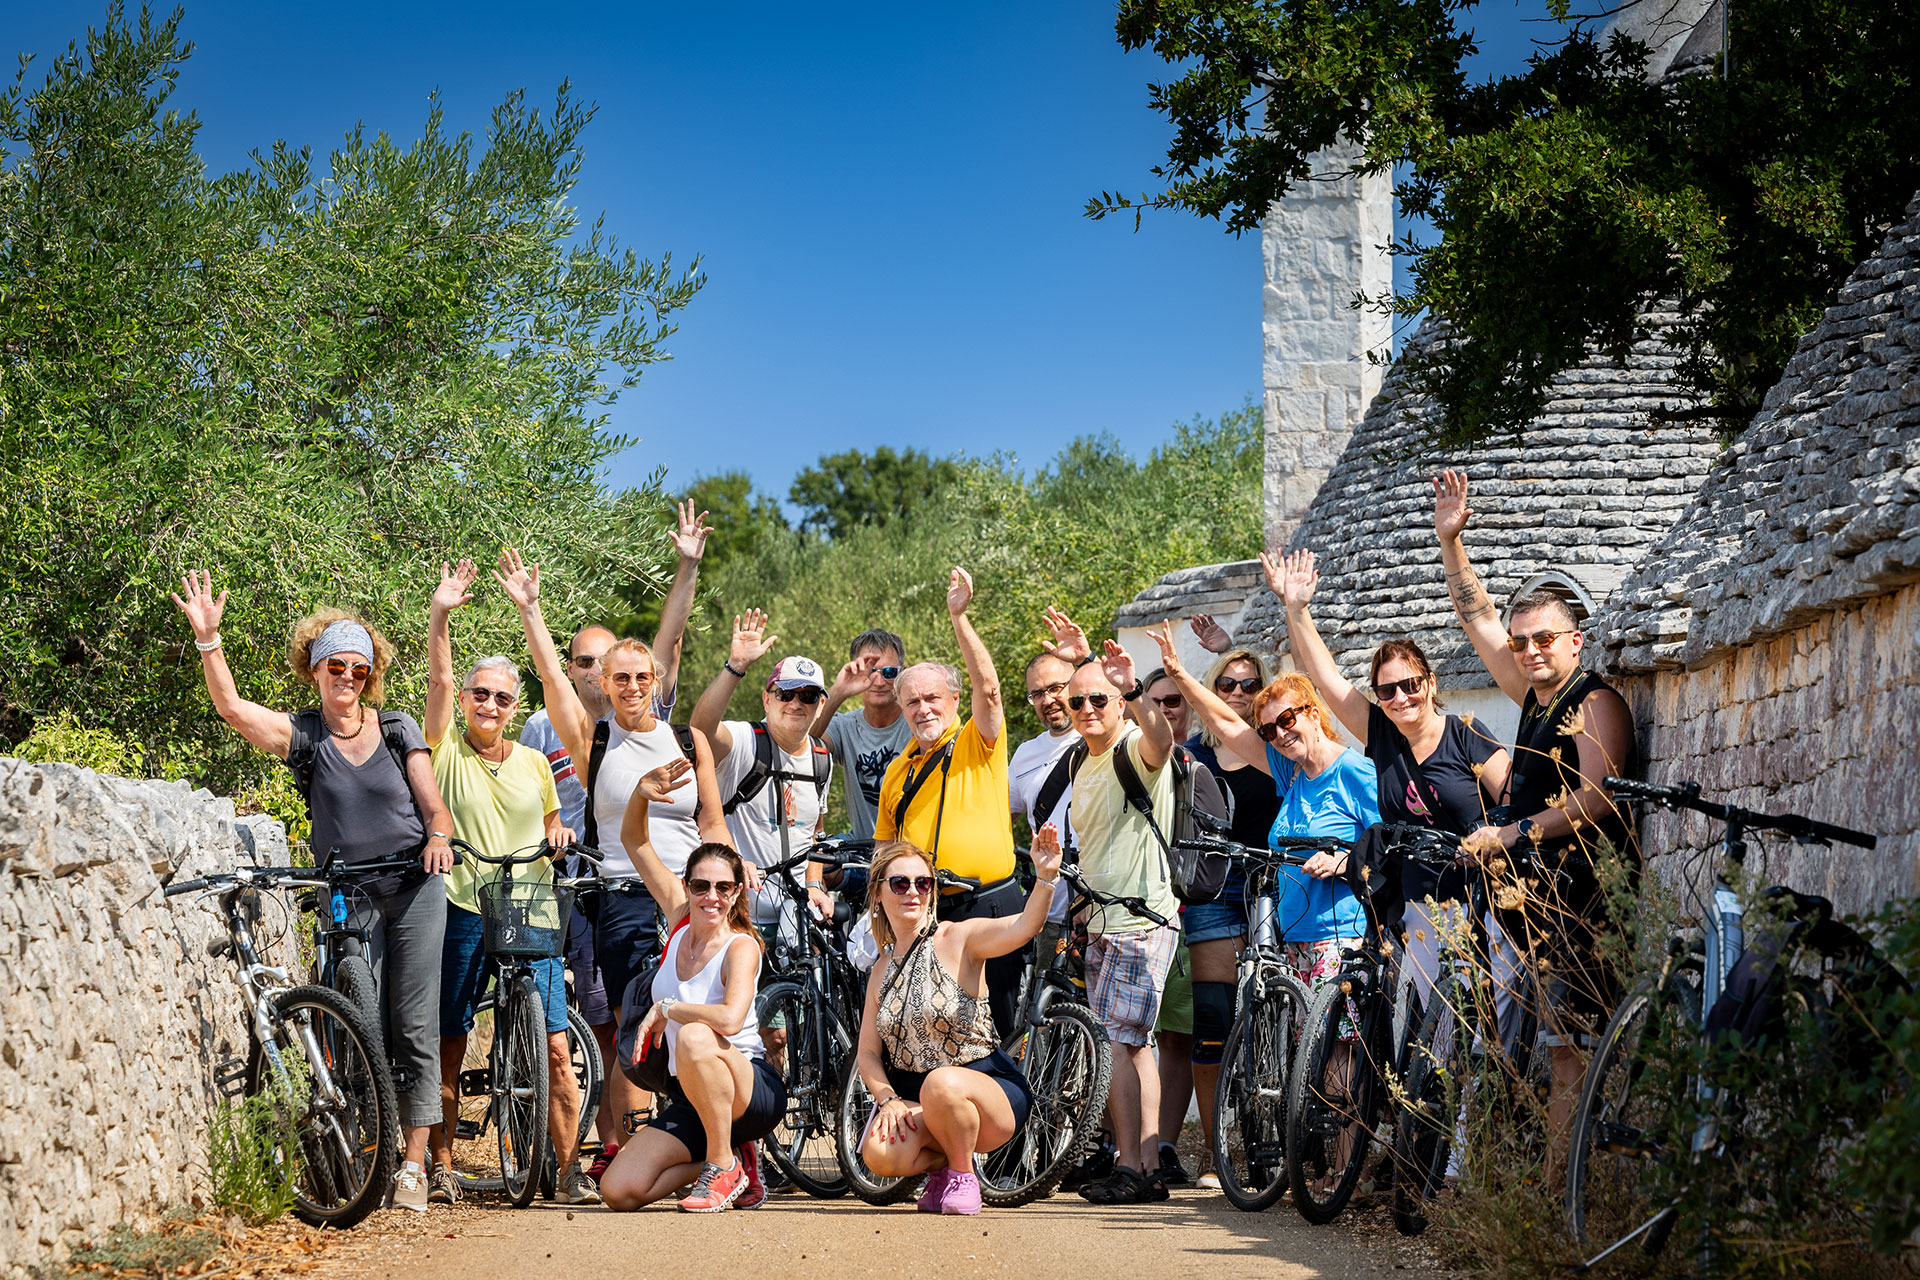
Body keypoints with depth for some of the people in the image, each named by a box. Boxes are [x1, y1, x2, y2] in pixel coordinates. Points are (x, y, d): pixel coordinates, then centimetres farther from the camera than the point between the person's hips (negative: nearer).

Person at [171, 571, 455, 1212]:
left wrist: (438, 836, -16)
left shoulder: (397, 728, 6)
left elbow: (434, 803, 6)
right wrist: (208, 638, -24)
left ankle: (414, 1162, -2)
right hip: (348, 895, 0)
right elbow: (231, 706, -13)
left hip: (414, 888, 0)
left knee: (414, 1026, -4)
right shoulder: (303, 735, 2)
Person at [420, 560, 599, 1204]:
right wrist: (439, 615, -21)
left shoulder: (533, 763, 14)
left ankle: (569, 1170, 0)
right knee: (447, 1047, 3)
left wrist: (558, 834, 4)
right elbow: (439, 680, -10)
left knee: (556, 1048, -4)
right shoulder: (446, 752, 3)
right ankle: (441, 1169, 13)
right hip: (462, 913, -2)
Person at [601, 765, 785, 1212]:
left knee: (694, 1037, -38)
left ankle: (723, 1163, -19)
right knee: (619, 1192, -12)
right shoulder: (681, 918, 4)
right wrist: (642, 794, -11)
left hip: (755, 1092, -6)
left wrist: (665, 1008, -19)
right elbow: (633, 840, 9)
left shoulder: (741, 946, -14)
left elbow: (731, 1018, -34)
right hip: (688, 1098, 6)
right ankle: (723, 1158, 11)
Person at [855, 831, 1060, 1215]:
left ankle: (962, 1175, -10)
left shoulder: (958, 939, -8)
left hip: (990, 1087, -4)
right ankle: (942, 1161, 8)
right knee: (878, 1154, -27)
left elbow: (1023, 927, -27)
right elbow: (868, 1054, 9)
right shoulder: (882, 970, 9)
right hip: (910, 1093, 4)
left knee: (942, 1083, -39)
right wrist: (888, 1100, -11)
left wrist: (1046, 877, -46)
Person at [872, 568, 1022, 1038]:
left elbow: (987, 687, -15)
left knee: (993, 1030, -3)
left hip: (988, 905, -4)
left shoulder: (979, 745, 3)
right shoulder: (896, 773, 17)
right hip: (920, 914, 4)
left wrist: (959, 616, -20)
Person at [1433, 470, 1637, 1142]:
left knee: (1569, 1052, -14)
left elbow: (1596, 798, -17)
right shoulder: (1535, 700, 18)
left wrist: (1512, 834, -18)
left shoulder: (1595, 703, -5)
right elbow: (1479, 619, 26)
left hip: (1581, 903, -8)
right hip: (1533, 900, 8)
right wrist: (1450, 541, 20)